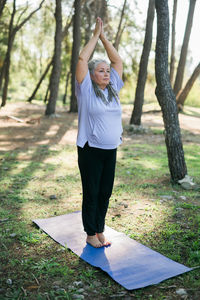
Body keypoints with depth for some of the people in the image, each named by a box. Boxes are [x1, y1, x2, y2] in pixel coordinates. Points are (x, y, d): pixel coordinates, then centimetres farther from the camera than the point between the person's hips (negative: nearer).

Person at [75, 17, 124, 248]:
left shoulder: (112, 89, 9)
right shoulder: (86, 90, -4)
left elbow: (117, 60, 10)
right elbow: (82, 59, -10)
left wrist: (104, 37, 8)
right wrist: (95, 35, 0)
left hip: (110, 151, 5)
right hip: (90, 151, -5)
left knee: (105, 193, 12)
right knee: (91, 194, 4)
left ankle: (100, 230, 27)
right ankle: (90, 234, 18)